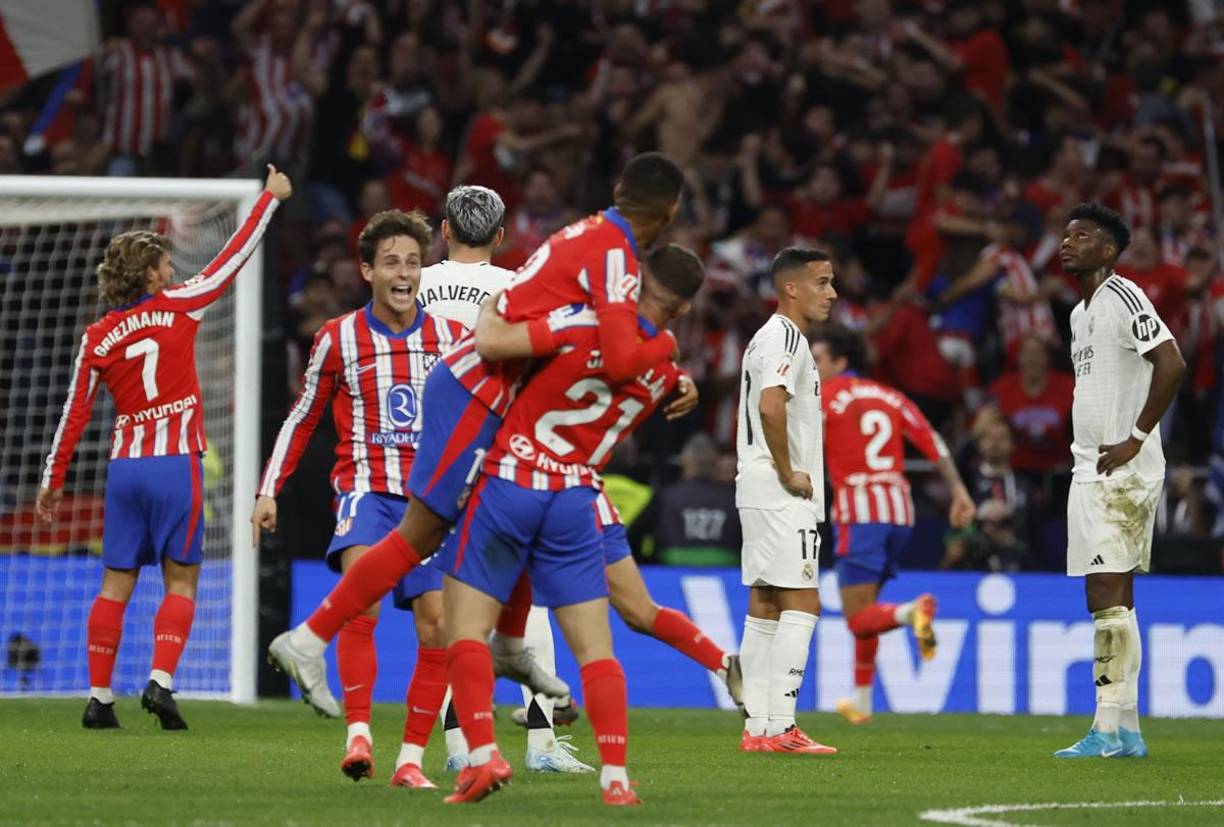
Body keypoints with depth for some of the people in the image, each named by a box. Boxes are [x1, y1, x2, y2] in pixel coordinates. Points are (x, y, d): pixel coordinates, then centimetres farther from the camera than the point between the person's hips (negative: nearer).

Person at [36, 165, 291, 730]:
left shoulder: (97, 338, 5)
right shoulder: (176, 308, -3)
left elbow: (74, 414, 7)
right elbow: (233, 258, 4)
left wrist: (53, 481, 16)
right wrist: (270, 198, 15)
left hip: (124, 467, 3)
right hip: (175, 465, -3)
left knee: (116, 585, 6)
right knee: (181, 583, 2)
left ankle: (99, 698, 5)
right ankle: (161, 680, -14)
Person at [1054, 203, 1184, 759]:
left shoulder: (1122, 297, -11)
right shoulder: (1081, 313, 19)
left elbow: (1171, 364, -22)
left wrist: (1136, 439, -19)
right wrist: (1088, 452, 15)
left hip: (1120, 472, -10)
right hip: (1090, 470, 10)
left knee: (1108, 597, -13)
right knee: (1112, 600, 9)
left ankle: (1110, 729, -15)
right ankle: (1125, 731, 11)